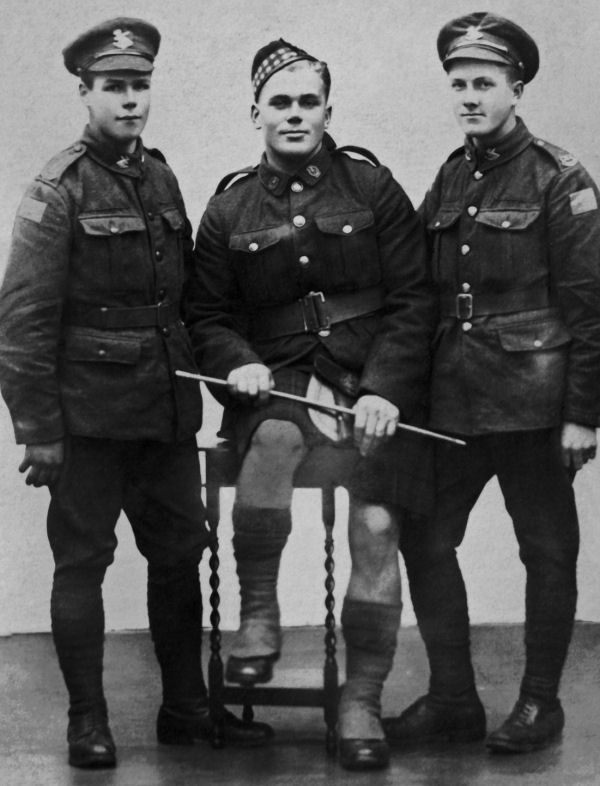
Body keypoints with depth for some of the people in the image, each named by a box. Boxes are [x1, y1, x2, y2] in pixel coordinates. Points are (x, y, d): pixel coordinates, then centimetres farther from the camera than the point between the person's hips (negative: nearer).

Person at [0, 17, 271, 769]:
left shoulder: (161, 179, 10)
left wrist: (195, 385, 11)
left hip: (167, 412, 7)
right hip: (89, 415, -6)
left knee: (180, 552, 12)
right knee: (82, 560, 2)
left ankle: (186, 706, 24)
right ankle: (87, 719, 12)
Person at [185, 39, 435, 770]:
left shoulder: (371, 185, 3)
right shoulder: (229, 208, 7)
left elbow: (413, 299, 1)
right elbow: (206, 315, 13)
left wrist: (384, 388, -11)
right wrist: (237, 363, -8)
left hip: (375, 380, 0)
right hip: (279, 378, 0)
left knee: (376, 528, -13)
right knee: (274, 436, -36)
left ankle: (362, 702, 2)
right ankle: (257, 614, -19)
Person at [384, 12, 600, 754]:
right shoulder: (449, 179, 10)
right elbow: (425, 295, 13)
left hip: (531, 404, -6)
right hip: (453, 401, 6)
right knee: (425, 539, 5)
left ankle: (539, 702, 18)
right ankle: (452, 699, 16)